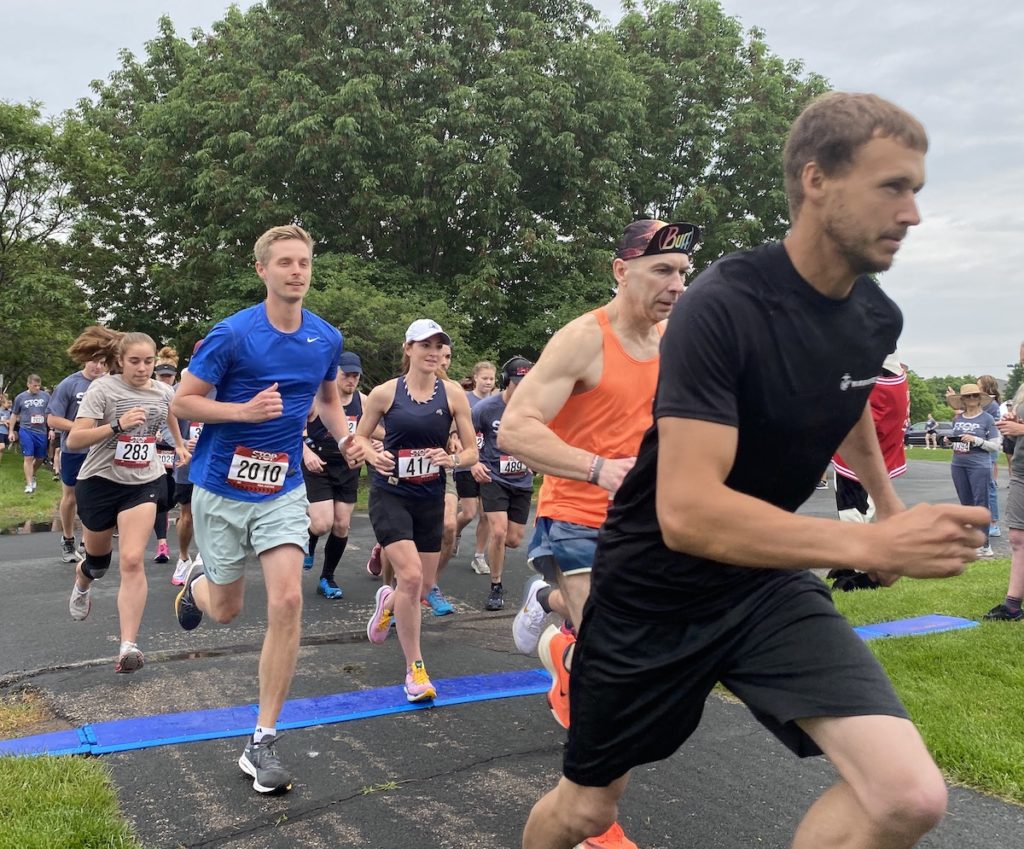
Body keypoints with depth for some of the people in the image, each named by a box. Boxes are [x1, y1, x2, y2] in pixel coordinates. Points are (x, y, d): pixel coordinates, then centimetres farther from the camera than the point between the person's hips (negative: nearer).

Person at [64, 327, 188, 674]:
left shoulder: (164, 391, -1)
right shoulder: (102, 389, -14)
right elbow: (73, 440, -20)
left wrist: (179, 444, 30)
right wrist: (117, 426, -32)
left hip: (144, 483, 1)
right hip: (100, 481, -1)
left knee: (132, 561, -15)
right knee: (98, 558, 19)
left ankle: (129, 646, -16)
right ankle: (82, 581, 58)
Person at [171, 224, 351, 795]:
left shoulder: (327, 339, 0)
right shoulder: (232, 334, -13)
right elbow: (183, 402, -8)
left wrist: (347, 438, -2)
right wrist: (245, 410, -24)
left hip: (283, 490, 2)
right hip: (222, 488, -2)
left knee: (287, 601, -13)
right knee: (226, 609, 11)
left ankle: (263, 742, 0)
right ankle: (195, 584, 52)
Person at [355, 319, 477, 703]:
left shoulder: (453, 393, -3)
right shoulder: (385, 393, -6)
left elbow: (471, 451, 0)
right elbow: (358, 438, 5)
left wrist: (451, 459, -21)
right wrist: (373, 455, -16)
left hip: (430, 498, 3)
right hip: (390, 494, -3)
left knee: (423, 587, 10)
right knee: (411, 575, -19)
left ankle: (388, 602, 48)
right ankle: (414, 668, -2)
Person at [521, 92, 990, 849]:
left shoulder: (878, 319, -4)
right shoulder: (724, 307, -26)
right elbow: (687, 513, -34)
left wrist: (888, 502, 33)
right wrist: (869, 545, -41)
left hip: (770, 582, 5)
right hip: (654, 588, -4)